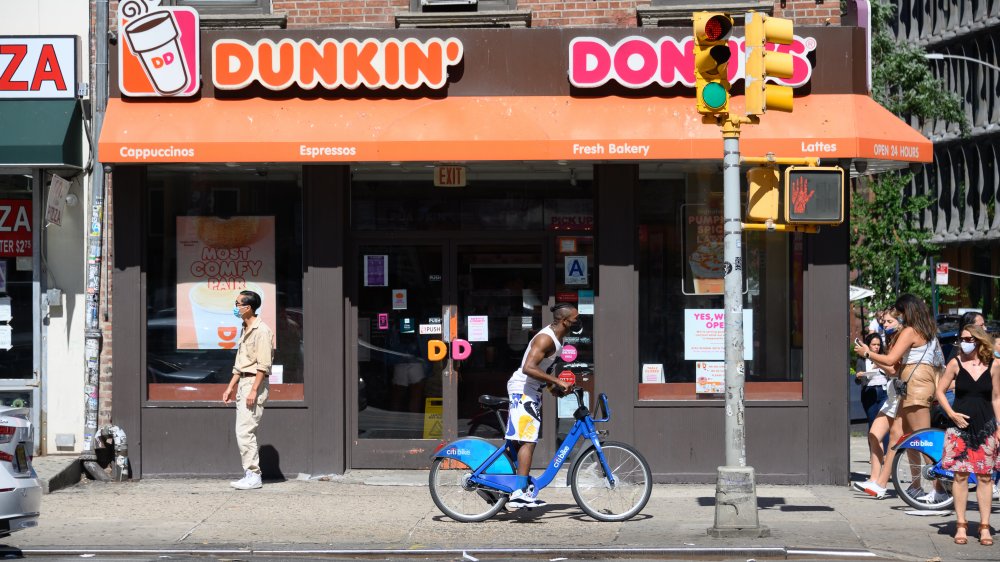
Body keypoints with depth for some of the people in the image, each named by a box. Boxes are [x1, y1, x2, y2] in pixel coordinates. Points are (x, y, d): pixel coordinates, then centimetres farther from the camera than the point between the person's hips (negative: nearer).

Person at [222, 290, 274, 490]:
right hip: (243, 383, 10)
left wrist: (254, 390, -22)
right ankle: (251, 474, 13)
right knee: (246, 432, 9)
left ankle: (253, 476, -11)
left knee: (245, 432, -13)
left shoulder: (261, 330, -13)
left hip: (255, 383, -10)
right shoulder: (245, 330, 17)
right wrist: (230, 387, 19)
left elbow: (263, 365, -18)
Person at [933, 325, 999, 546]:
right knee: (960, 475, 0)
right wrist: (952, 414, -8)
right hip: (961, 425, 0)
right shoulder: (956, 364, 0)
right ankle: (961, 525, 6)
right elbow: (940, 391, 4)